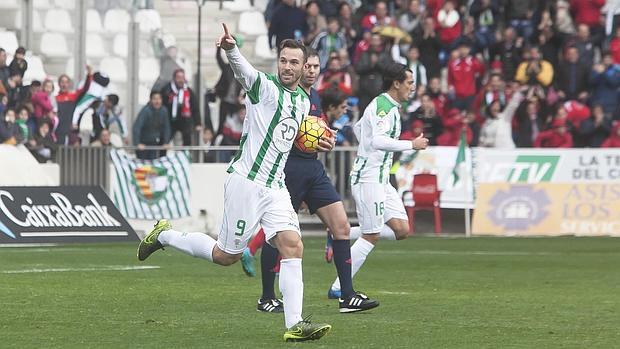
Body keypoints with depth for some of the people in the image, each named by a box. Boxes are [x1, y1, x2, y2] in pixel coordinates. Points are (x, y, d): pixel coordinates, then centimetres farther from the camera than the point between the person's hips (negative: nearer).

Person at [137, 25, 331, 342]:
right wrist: (230, 48, -53)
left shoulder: (303, 101, 15)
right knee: (227, 255, 0)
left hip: (275, 187, 6)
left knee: (292, 246, -11)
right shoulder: (264, 85, -7)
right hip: (246, 181, -6)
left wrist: (316, 143, 12)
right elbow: (242, 69, -30)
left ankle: (294, 325, -12)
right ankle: (164, 236, 23)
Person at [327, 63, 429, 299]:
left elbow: (357, 128, 31)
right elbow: (378, 140, -31)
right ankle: (338, 288, 1)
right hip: (368, 178, -10)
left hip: (380, 178, 10)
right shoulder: (385, 107, -16)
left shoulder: (383, 105, 16)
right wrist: (412, 145, -23)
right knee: (371, 236, -6)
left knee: (401, 230, 3)